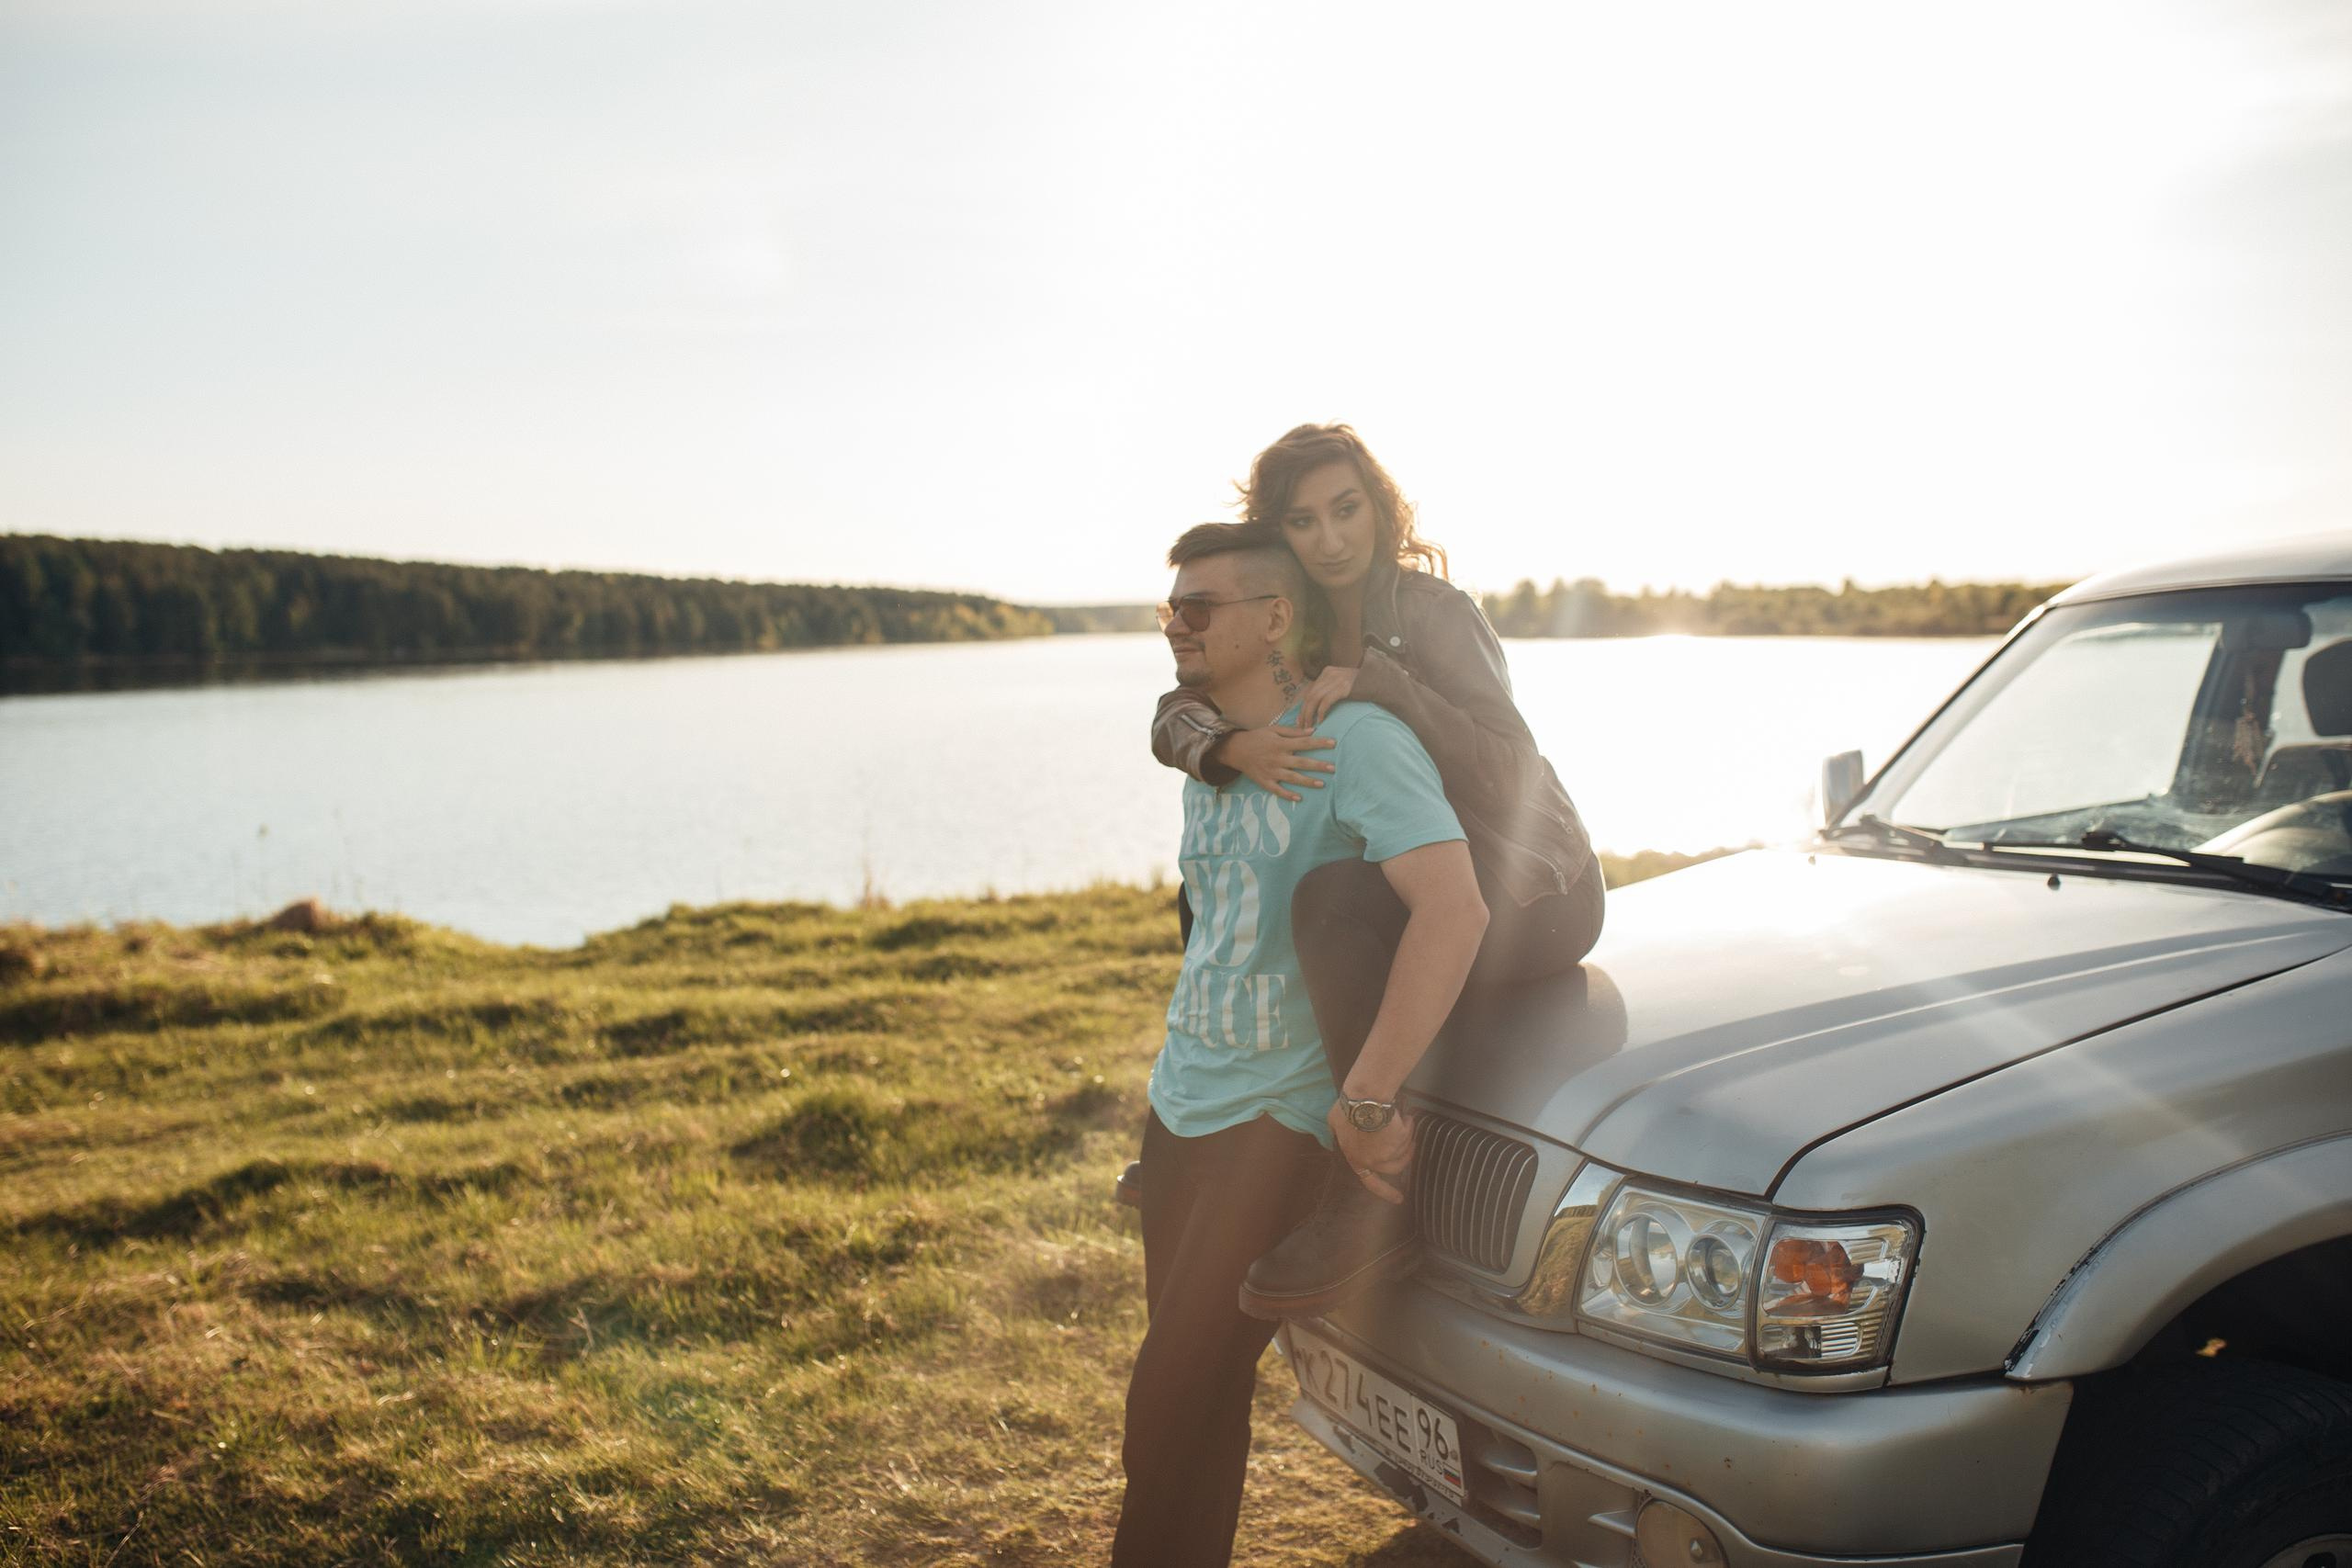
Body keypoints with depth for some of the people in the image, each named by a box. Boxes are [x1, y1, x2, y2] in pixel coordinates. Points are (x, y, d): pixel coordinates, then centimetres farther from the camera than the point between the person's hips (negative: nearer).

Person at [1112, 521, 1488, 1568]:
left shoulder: (1357, 741, -16)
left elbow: (1453, 913, -28)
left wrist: (1364, 1100, -28)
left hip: (1278, 1117, -7)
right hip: (1179, 1100, 7)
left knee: (1172, 1402, -7)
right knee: (1199, 1392, 13)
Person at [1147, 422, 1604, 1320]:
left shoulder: (1432, 614, -18)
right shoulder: (1300, 627, 3)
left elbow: (1508, 777, -27)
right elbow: (1175, 718, -5)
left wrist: (1374, 679, -32)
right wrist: (1234, 747, -28)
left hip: (1535, 897, -8)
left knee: (1335, 900, -35)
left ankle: (1375, 1203, -29)